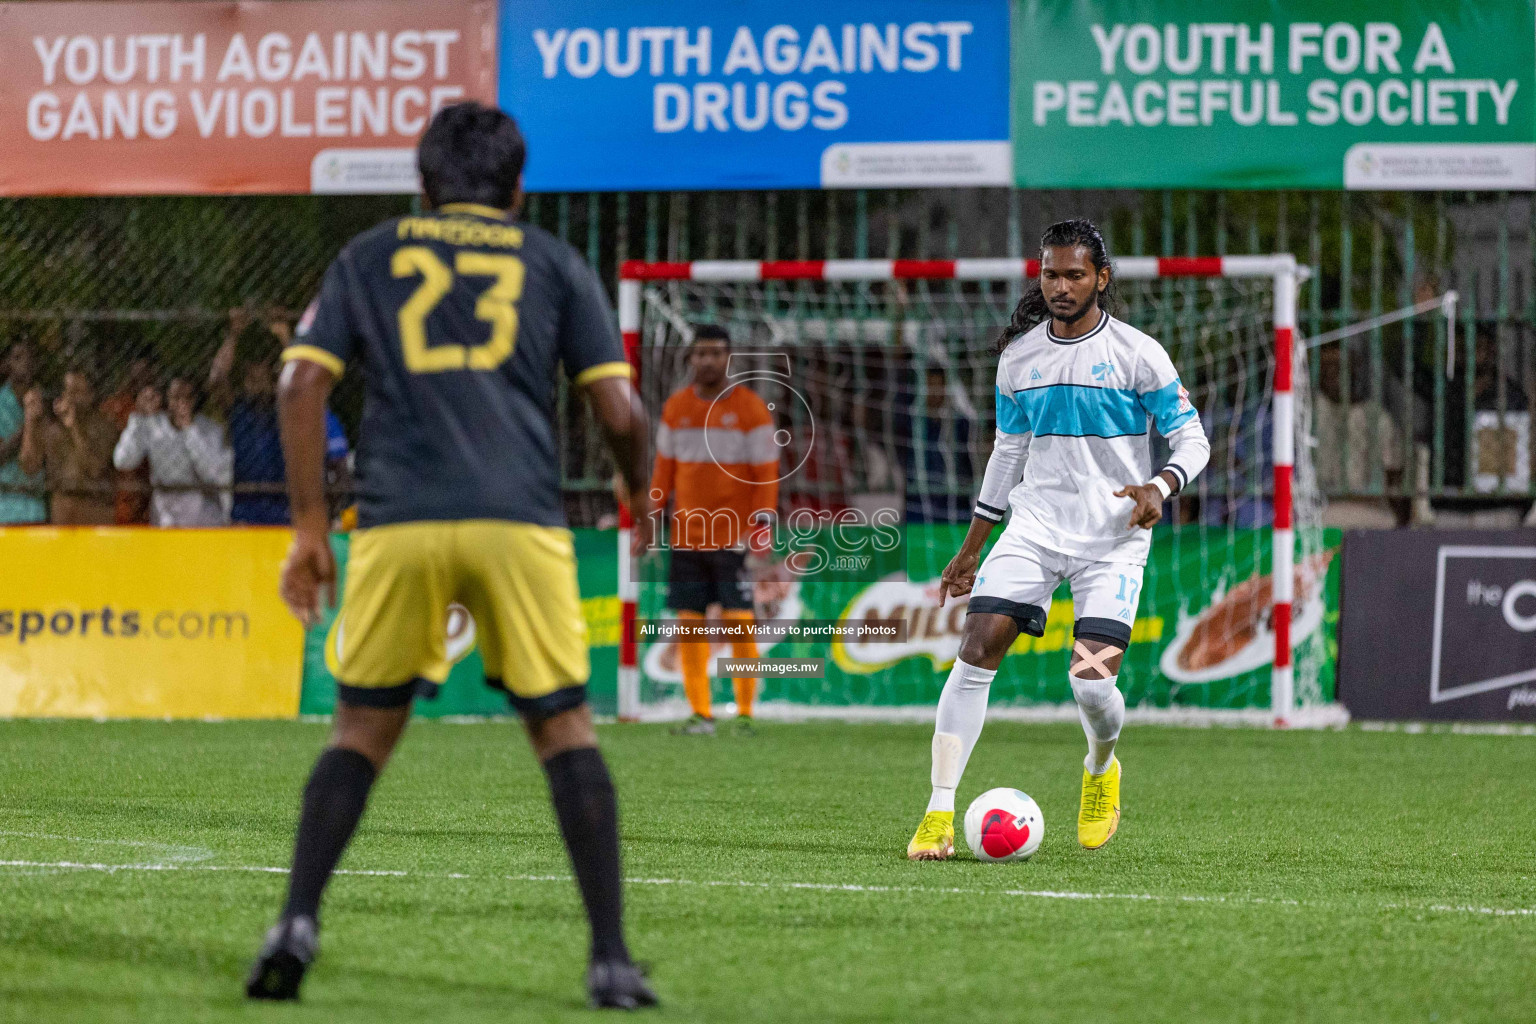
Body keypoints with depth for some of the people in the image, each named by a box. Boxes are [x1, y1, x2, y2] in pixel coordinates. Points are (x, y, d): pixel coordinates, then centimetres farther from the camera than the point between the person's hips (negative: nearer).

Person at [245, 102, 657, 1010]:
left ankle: (299, 921, -4)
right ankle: (611, 959, 0)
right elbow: (620, 412, 8)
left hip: (399, 525, 1)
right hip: (520, 525, -1)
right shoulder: (554, 262, 16)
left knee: (363, 728, 12)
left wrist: (310, 525, 10)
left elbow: (301, 384, 7)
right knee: (565, 726, 7)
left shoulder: (369, 257, 19)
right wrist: (642, 498, 27)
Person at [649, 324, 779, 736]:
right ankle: (700, 714, 7)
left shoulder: (751, 409, -2)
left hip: (735, 539, -4)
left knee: (739, 624, -8)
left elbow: (766, 475, -3)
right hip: (687, 537, 4)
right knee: (690, 624, 1)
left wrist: (760, 527, -12)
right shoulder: (675, 408, 10)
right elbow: (664, 471, 16)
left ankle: (745, 714, -1)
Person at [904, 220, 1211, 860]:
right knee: (977, 651, -15)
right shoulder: (1019, 356, 8)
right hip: (1034, 525, 3)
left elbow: (1192, 439, -1)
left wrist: (1160, 486, -22)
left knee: (1092, 681, -16)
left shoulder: (1136, 353, -4)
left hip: (1113, 537, -3)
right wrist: (971, 548, 19)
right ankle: (940, 813, -12)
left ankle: (1102, 767, 21)